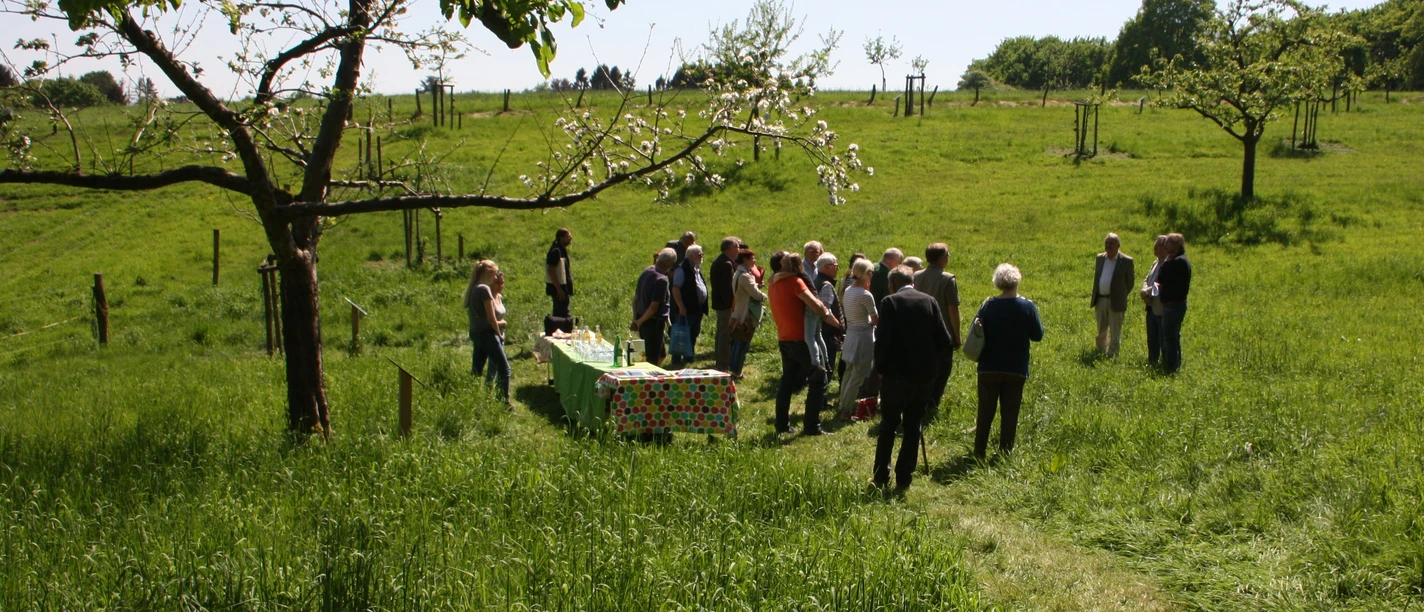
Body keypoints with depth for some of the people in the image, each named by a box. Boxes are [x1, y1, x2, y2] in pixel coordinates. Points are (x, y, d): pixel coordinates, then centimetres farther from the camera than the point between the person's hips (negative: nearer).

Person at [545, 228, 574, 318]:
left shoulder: (562, 250, 12)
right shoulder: (556, 251, -18)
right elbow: (551, 271, -23)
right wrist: (559, 289, -24)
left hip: (562, 286, 10)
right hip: (558, 287, -10)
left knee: (559, 312, 14)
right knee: (563, 314, -10)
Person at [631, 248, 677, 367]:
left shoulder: (646, 271, 6)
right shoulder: (661, 280, -21)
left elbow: (635, 298, 13)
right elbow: (654, 307, -22)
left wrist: (636, 319, 19)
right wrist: (639, 322, -11)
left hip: (642, 319, 9)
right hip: (654, 322, -9)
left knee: (661, 353, 22)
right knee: (653, 358, 2)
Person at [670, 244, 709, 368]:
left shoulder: (697, 269, 14)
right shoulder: (682, 270, -14)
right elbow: (675, 289, -18)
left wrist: (703, 308, 17)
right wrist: (681, 307, -22)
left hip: (697, 310, 9)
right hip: (686, 310, -9)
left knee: (693, 335, 16)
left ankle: (689, 358, 26)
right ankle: (677, 361, -1)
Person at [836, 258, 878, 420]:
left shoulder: (848, 291, 6)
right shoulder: (865, 295, -19)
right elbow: (876, 320, -14)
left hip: (850, 335, 9)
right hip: (863, 337, -9)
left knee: (849, 373, 17)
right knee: (857, 377, -1)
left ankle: (843, 407, 23)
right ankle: (846, 411, 2)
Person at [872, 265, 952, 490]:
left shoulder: (890, 302, -8)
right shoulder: (929, 301, 3)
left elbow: (883, 339, -15)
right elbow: (944, 339, -1)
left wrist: (880, 367, -1)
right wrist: (932, 362, 12)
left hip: (896, 373, -3)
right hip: (925, 374, 3)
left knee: (888, 425, 9)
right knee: (913, 427, 12)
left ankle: (881, 476, 11)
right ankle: (904, 478, 14)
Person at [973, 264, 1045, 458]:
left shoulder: (988, 305, -9)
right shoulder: (1028, 307, -10)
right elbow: (1037, 335, -2)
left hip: (989, 368, 1)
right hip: (1016, 370, -1)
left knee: (985, 412, 10)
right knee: (1010, 414, 9)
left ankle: (979, 453, 14)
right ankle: (1005, 453, 12)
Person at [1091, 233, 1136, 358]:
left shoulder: (1126, 261, -7)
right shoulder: (1100, 258, 9)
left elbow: (1130, 282, 1)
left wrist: (1121, 297, 3)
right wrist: (1095, 297, 13)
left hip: (1115, 302, -5)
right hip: (1100, 300, 5)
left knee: (1115, 332, -1)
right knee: (1101, 330, 16)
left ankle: (1111, 356, 5)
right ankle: (1100, 353, 29)